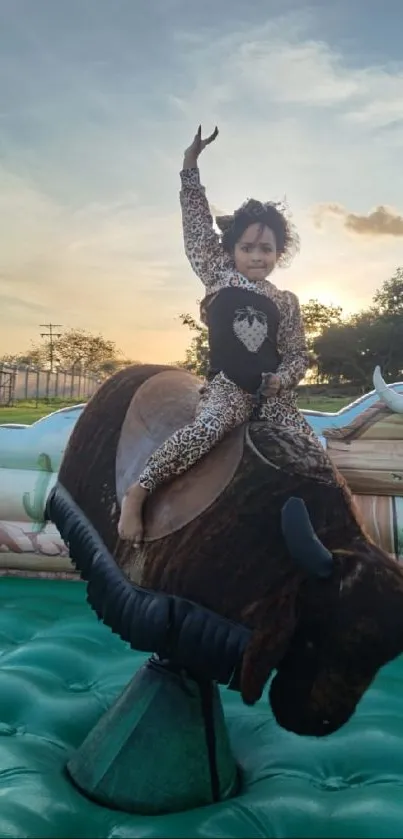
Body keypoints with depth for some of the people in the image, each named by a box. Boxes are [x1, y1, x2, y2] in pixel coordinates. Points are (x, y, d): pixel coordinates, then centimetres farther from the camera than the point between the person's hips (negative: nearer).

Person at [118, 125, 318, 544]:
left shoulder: (285, 302, 10)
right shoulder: (219, 277, 5)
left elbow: (298, 355, 14)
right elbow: (197, 220, 2)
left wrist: (282, 379, -7)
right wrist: (191, 159, -2)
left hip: (273, 392, 4)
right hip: (228, 386, -4)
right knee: (207, 429, -32)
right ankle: (136, 493, -25)